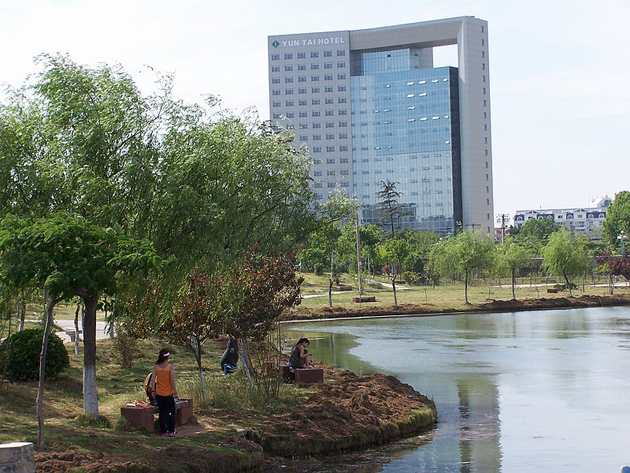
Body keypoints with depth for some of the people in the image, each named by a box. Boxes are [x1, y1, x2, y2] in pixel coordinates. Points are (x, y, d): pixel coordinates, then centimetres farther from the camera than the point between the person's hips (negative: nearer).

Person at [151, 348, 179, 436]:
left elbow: (153, 380, -4)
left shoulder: (156, 367, -3)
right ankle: (171, 431, 8)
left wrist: (153, 390, 4)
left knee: (162, 412, 12)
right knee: (172, 412, 9)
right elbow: (172, 381, -14)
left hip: (159, 393, 3)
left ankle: (163, 430, 15)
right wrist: (175, 392, -6)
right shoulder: (170, 367, -13)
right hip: (168, 393, -3)